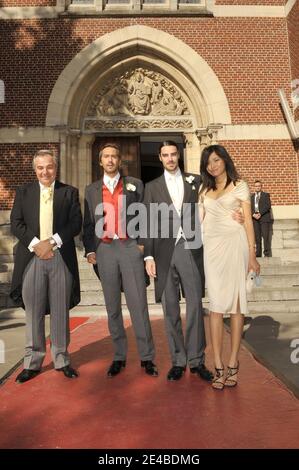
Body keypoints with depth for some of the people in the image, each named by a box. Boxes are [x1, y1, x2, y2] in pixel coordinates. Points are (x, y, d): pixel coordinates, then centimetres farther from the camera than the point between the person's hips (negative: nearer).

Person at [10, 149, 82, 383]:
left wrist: (52, 242, -12)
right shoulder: (23, 192, 11)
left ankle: (62, 359, 20)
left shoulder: (70, 192, 7)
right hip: (31, 257, 1)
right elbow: (16, 223, 3)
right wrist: (36, 244, -11)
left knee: (60, 311, 7)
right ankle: (32, 362, 19)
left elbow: (76, 223, -1)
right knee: (33, 312, 7)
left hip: (61, 257, -1)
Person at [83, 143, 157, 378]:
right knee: (112, 306, 8)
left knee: (138, 303, -2)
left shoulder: (135, 185, 8)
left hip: (130, 247, -2)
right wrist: (90, 250, 3)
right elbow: (88, 223, 13)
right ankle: (119, 356, 18)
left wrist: (143, 243, -3)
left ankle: (147, 356, 8)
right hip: (104, 250, 3)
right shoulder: (92, 190, 14)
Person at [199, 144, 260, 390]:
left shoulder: (239, 185, 8)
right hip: (212, 247, 3)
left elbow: (248, 221, 3)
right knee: (216, 304, -2)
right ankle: (219, 366, 0)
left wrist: (252, 254, -5)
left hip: (234, 244, -2)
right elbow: (202, 220, 15)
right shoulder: (205, 189, 18)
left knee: (236, 302, -1)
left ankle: (233, 364, 6)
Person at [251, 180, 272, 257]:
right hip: (255, 219, 2)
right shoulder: (251, 197, 18)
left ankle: (267, 253, -6)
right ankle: (258, 254, 1)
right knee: (257, 237, -1)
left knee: (266, 236, -8)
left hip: (264, 218, -2)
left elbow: (268, 206, -3)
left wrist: (260, 213, -14)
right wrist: (253, 214, -11)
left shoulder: (266, 195, 10)